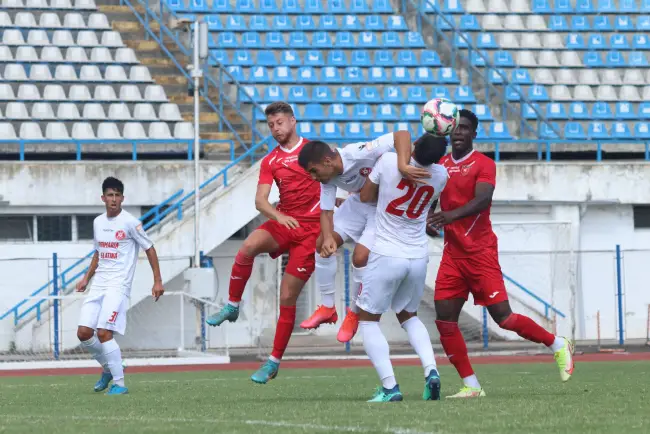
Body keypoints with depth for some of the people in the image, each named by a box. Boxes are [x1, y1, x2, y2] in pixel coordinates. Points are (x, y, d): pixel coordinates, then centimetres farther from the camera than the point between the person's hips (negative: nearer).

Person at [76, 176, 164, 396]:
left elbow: (149, 249, -2)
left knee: (103, 333, -18)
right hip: (98, 285, 7)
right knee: (83, 332, -2)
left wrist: (158, 281, -5)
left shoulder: (130, 223, -8)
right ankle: (109, 368, 22)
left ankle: (119, 383, -10)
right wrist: (86, 278, 18)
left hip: (118, 286, -7)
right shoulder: (98, 222, 12)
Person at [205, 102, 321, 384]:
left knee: (287, 297, -4)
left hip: (311, 228, -3)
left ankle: (274, 361, 5)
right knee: (247, 248, -32)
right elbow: (260, 201, -1)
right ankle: (232, 306, -14)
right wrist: (278, 215, -22)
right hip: (282, 222, 3)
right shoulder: (270, 162, 9)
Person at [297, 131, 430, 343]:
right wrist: (328, 237, -30)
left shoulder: (359, 154, -39)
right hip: (359, 203, 7)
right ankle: (327, 307, 17)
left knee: (360, 257, -17)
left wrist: (403, 166, -62)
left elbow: (402, 135, -46)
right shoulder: (327, 179, -14)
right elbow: (326, 211, -9)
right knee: (321, 245, -1)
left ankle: (354, 314, 9)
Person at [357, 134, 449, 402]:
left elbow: (366, 197, -1)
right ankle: (431, 370, 2)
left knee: (368, 319, 8)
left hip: (387, 256, -4)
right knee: (408, 316, 25)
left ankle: (389, 386, -6)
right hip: (418, 257, 4)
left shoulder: (389, 161, -16)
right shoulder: (440, 176, -5)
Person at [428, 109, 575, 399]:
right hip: (452, 253, 6)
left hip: (480, 252, -6)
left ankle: (559, 346, 14)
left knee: (502, 315, -7)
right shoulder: (440, 165, 11)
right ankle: (470, 385, 3)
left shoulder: (483, 165, -7)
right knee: (444, 318, -4)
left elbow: (482, 199, -23)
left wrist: (453, 215, -41)